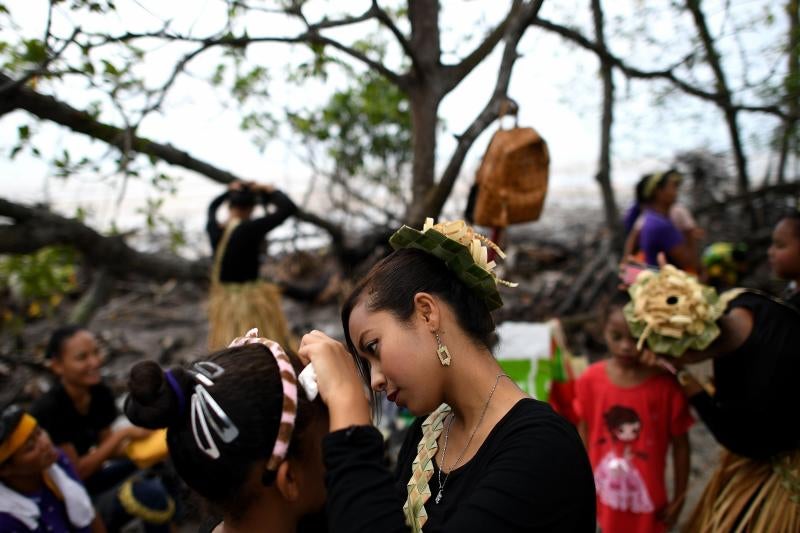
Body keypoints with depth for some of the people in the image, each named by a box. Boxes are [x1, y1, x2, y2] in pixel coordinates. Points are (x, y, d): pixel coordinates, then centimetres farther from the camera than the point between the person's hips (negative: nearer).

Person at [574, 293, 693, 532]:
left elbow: (680, 444, -11)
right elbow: (584, 432, -3)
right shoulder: (590, 380, -16)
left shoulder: (666, 387, -22)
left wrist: (679, 497, -4)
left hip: (646, 495, -1)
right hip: (606, 491, 2)